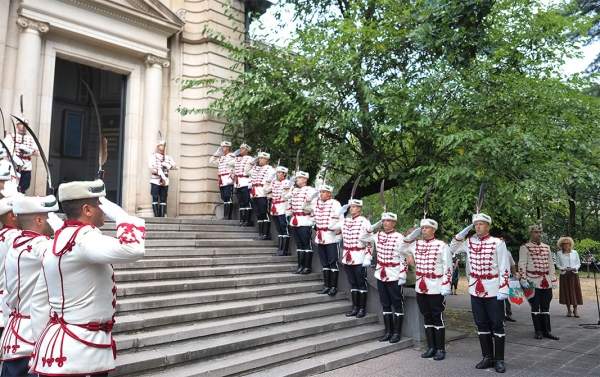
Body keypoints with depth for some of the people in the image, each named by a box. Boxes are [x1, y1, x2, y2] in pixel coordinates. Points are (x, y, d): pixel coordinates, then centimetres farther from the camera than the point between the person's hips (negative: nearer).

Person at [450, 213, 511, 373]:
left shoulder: (498, 243, -8)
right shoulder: (469, 242, 6)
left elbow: (505, 269, -9)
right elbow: (453, 248, 17)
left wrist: (503, 290, -14)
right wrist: (463, 232, 3)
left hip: (493, 292, -4)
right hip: (475, 291, 5)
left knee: (497, 325, 4)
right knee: (482, 325, 11)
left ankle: (499, 360, 15)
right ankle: (487, 357, 23)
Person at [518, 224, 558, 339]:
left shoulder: (546, 247, 14)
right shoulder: (525, 247, -3)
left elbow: (551, 264, 16)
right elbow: (522, 265, -8)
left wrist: (553, 280, 11)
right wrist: (523, 280, -16)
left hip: (546, 283, 5)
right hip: (533, 282, -5)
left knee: (545, 307, 8)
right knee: (535, 307, 3)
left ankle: (547, 331, 14)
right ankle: (538, 331, 11)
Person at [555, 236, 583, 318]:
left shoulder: (575, 253, 4)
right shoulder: (559, 253, 3)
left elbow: (578, 263, 8)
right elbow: (558, 264, 4)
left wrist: (575, 268, -11)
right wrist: (563, 268, -13)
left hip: (574, 274, 0)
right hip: (564, 275, 0)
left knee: (575, 292, -2)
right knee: (566, 292, 3)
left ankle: (575, 310, 8)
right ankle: (568, 310, 14)